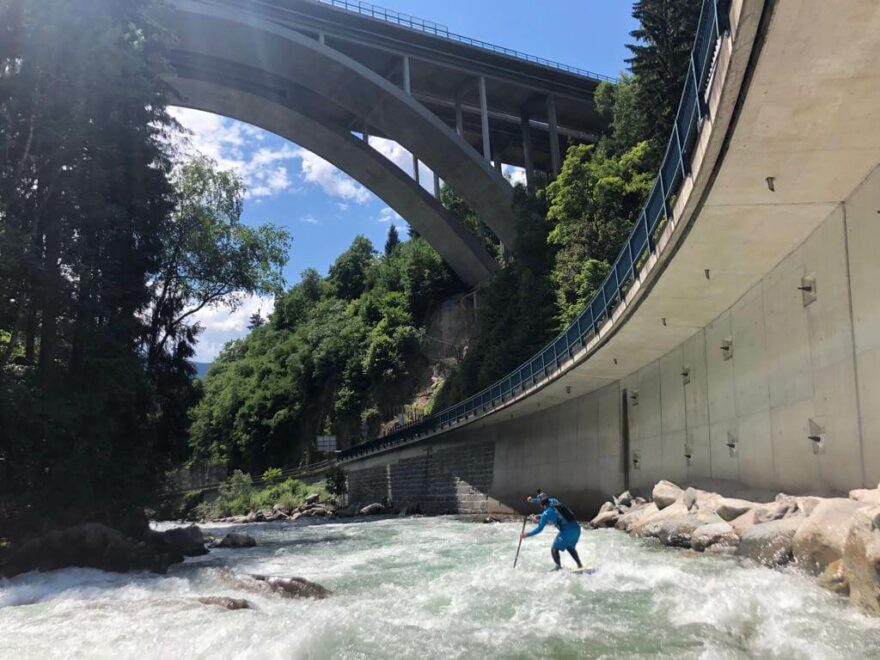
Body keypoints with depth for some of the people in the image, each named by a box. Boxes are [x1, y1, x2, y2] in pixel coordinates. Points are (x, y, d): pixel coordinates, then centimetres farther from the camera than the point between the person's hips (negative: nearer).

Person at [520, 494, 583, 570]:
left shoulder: (546, 513, -6)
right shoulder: (554, 501, 10)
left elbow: (539, 529, -3)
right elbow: (546, 501, 34)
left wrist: (527, 534, 6)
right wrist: (532, 500, 35)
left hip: (567, 532, -7)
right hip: (577, 528, 7)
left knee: (554, 549, 9)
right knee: (570, 547, 31)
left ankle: (558, 567, -3)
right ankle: (580, 565, 30)